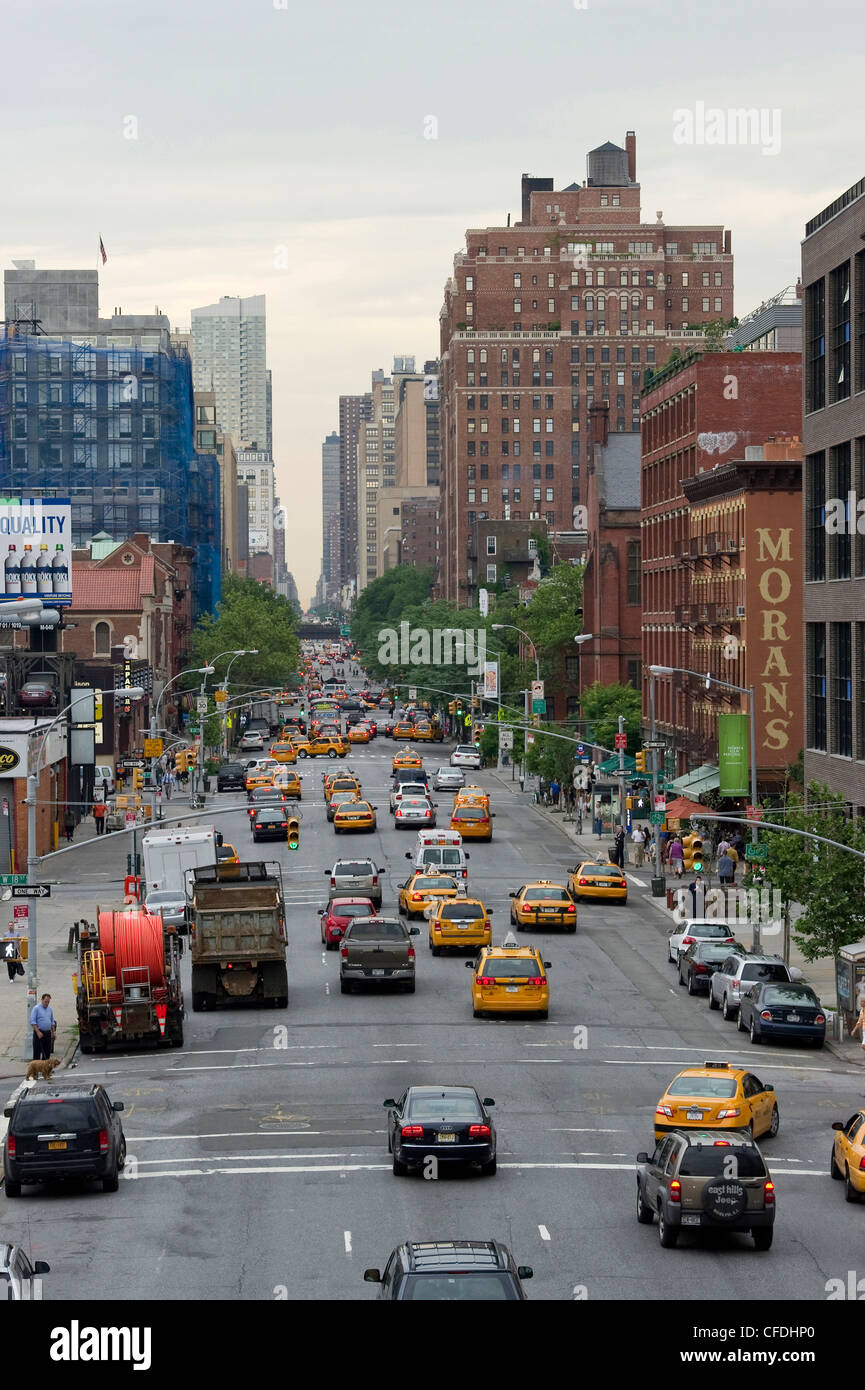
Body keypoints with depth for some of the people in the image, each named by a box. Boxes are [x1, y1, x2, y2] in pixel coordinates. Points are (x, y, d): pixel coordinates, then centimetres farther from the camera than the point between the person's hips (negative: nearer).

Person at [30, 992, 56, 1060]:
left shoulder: (50, 1009, 12)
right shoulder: (36, 1008, -7)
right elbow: (32, 1022, -12)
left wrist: (53, 1032, 13)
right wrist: (38, 1032, -18)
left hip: (48, 1033, 6)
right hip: (39, 1033, -6)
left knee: (47, 1052, 7)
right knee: (37, 1052, -5)